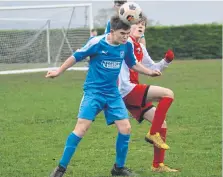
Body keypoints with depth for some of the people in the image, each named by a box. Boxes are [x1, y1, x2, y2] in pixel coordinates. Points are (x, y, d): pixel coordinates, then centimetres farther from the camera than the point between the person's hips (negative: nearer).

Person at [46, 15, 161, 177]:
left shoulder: (127, 46, -2)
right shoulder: (97, 43, -16)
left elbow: (133, 64, 18)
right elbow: (76, 57, -3)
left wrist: (150, 72, 5)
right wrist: (59, 72, 4)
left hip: (113, 94, 5)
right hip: (93, 92, -5)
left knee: (125, 128, -4)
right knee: (82, 127, -16)